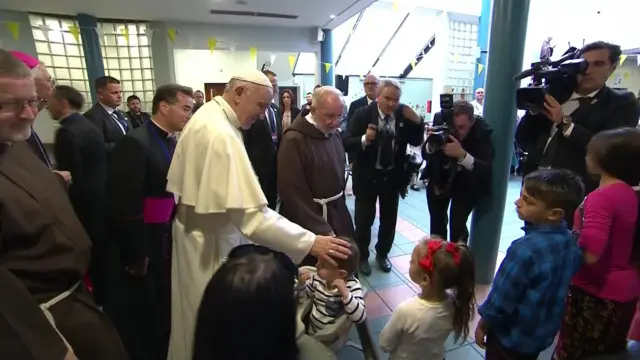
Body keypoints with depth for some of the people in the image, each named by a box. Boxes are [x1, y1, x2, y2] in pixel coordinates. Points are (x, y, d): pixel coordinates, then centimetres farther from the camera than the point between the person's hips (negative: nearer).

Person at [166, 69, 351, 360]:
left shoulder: (207, 115, 3)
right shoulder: (221, 134, -30)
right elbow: (251, 214, -37)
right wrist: (310, 242, -35)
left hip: (198, 228, 10)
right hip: (212, 240, -10)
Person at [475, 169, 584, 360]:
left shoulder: (525, 249, -33)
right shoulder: (570, 241, -10)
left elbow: (502, 297, -24)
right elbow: (561, 285, 5)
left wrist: (483, 324, -8)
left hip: (511, 334, -6)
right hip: (544, 332, 7)